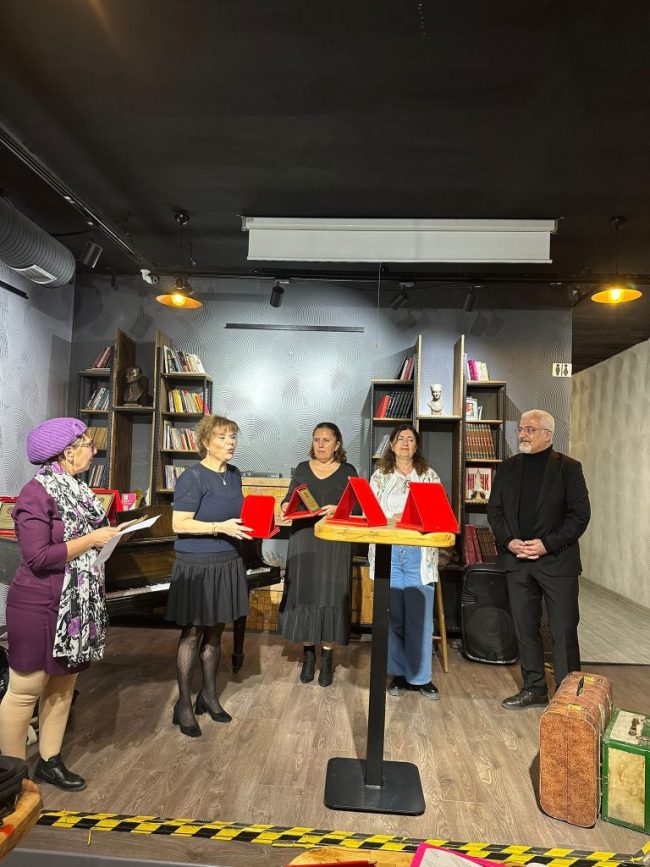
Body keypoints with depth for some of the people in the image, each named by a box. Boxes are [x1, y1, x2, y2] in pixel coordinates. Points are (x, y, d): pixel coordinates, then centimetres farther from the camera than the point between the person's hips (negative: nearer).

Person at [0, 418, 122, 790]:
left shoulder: (77, 489, 8)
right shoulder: (37, 492, -18)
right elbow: (38, 557, -23)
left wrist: (112, 533, 1)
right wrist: (91, 540, -20)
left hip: (77, 604, 8)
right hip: (40, 607, -8)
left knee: (63, 685, 17)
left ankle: (50, 763, 32)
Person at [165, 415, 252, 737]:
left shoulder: (235, 475, 7)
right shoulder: (192, 477, -15)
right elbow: (179, 524, -18)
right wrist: (220, 527, -25)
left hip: (227, 562, 7)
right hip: (196, 564, -6)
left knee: (215, 631, 17)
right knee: (192, 634, 5)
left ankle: (209, 695, 33)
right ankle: (184, 705, 21)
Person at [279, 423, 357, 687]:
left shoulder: (347, 471, 4)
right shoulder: (302, 468, 11)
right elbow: (288, 499, 10)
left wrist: (338, 509, -19)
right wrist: (286, 507, -12)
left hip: (334, 541, -2)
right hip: (303, 538, 2)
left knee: (330, 594, -1)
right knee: (303, 593, 3)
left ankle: (327, 656, 12)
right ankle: (308, 654, 17)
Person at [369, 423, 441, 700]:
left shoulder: (429, 475, 8)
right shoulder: (380, 475, 9)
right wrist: (393, 521, -11)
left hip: (419, 554, 0)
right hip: (387, 553, 1)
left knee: (420, 616, 0)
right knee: (393, 616, 6)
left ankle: (421, 676, 14)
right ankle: (398, 673, 20)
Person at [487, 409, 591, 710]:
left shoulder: (568, 468, -1)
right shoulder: (507, 468, 10)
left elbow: (580, 514, -6)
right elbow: (494, 510, 9)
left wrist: (548, 544, -14)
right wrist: (509, 541, -7)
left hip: (557, 561, -4)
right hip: (517, 560, 4)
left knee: (564, 631, 2)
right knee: (525, 628, 11)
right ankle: (534, 690, 25)